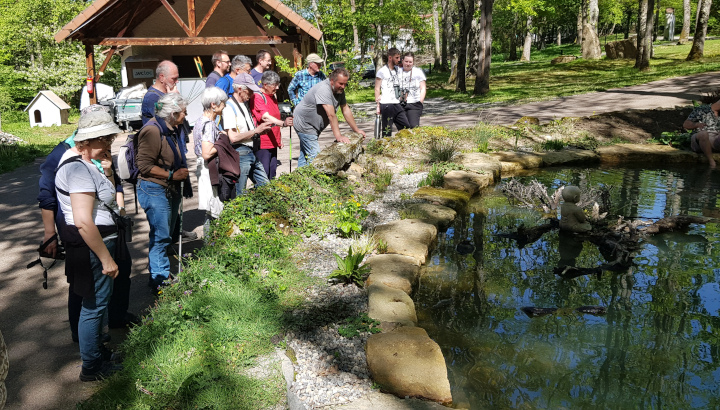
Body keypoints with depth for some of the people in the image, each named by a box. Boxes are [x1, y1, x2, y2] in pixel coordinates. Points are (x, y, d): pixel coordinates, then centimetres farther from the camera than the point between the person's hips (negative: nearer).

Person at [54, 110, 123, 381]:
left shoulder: (85, 160, 8)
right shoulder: (79, 169, -23)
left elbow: (107, 195, 16)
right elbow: (83, 221, -29)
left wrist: (107, 171, -3)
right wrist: (106, 259, -23)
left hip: (93, 239, 10)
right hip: (90, 244, -10)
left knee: (95, 302, 23)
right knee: (95, 305, 2)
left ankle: (94, 347, 40)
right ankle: (92, 368, 16)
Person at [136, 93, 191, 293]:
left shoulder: (173, 129, 12)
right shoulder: (153, 131, -19)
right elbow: (144, 166, -22)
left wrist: (183, 175, 17)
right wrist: (172, 175, -20)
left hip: (171, 189, 10)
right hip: (154, 189, -9)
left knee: (166, 233, 15)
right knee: (161, 236, -7)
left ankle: (163, 275, 26)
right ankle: (159, 278, 3)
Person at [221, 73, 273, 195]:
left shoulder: (244, 105, 17)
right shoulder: (229, 107, -13)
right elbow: (233, 137, -21)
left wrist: (262, 128, 6)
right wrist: (256, 131, -14)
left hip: (251, 152, 9)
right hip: (240, 153, -9)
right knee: (240, 195, -3)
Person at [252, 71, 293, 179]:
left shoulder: (272, 96, 16)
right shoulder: (257, 96, -14)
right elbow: (266, 117, -27)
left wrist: (279, 138, 22)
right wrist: (283, 123, -40)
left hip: (273, 142, 9)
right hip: (262, 143, -9)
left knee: (272, 173, 13)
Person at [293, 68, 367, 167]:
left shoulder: (340, 90, 0)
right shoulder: (324, 90, -29)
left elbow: (346, 110, 5)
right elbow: (331, 115, -34)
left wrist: (356, 130, 4)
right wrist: (338, 136, -38)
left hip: (314, 127, 10)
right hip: (305, 125, -10)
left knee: (304, 154, 16)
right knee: (314, 156, -15)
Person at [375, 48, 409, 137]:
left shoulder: (398, 70, 15)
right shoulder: (382, 72, -3)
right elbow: (377, 89, -2)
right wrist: (378, 106, -7)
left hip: (397, 104, 6)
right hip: (386, 104, -6)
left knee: (406, 127, 0)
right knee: (387, 131, -3)